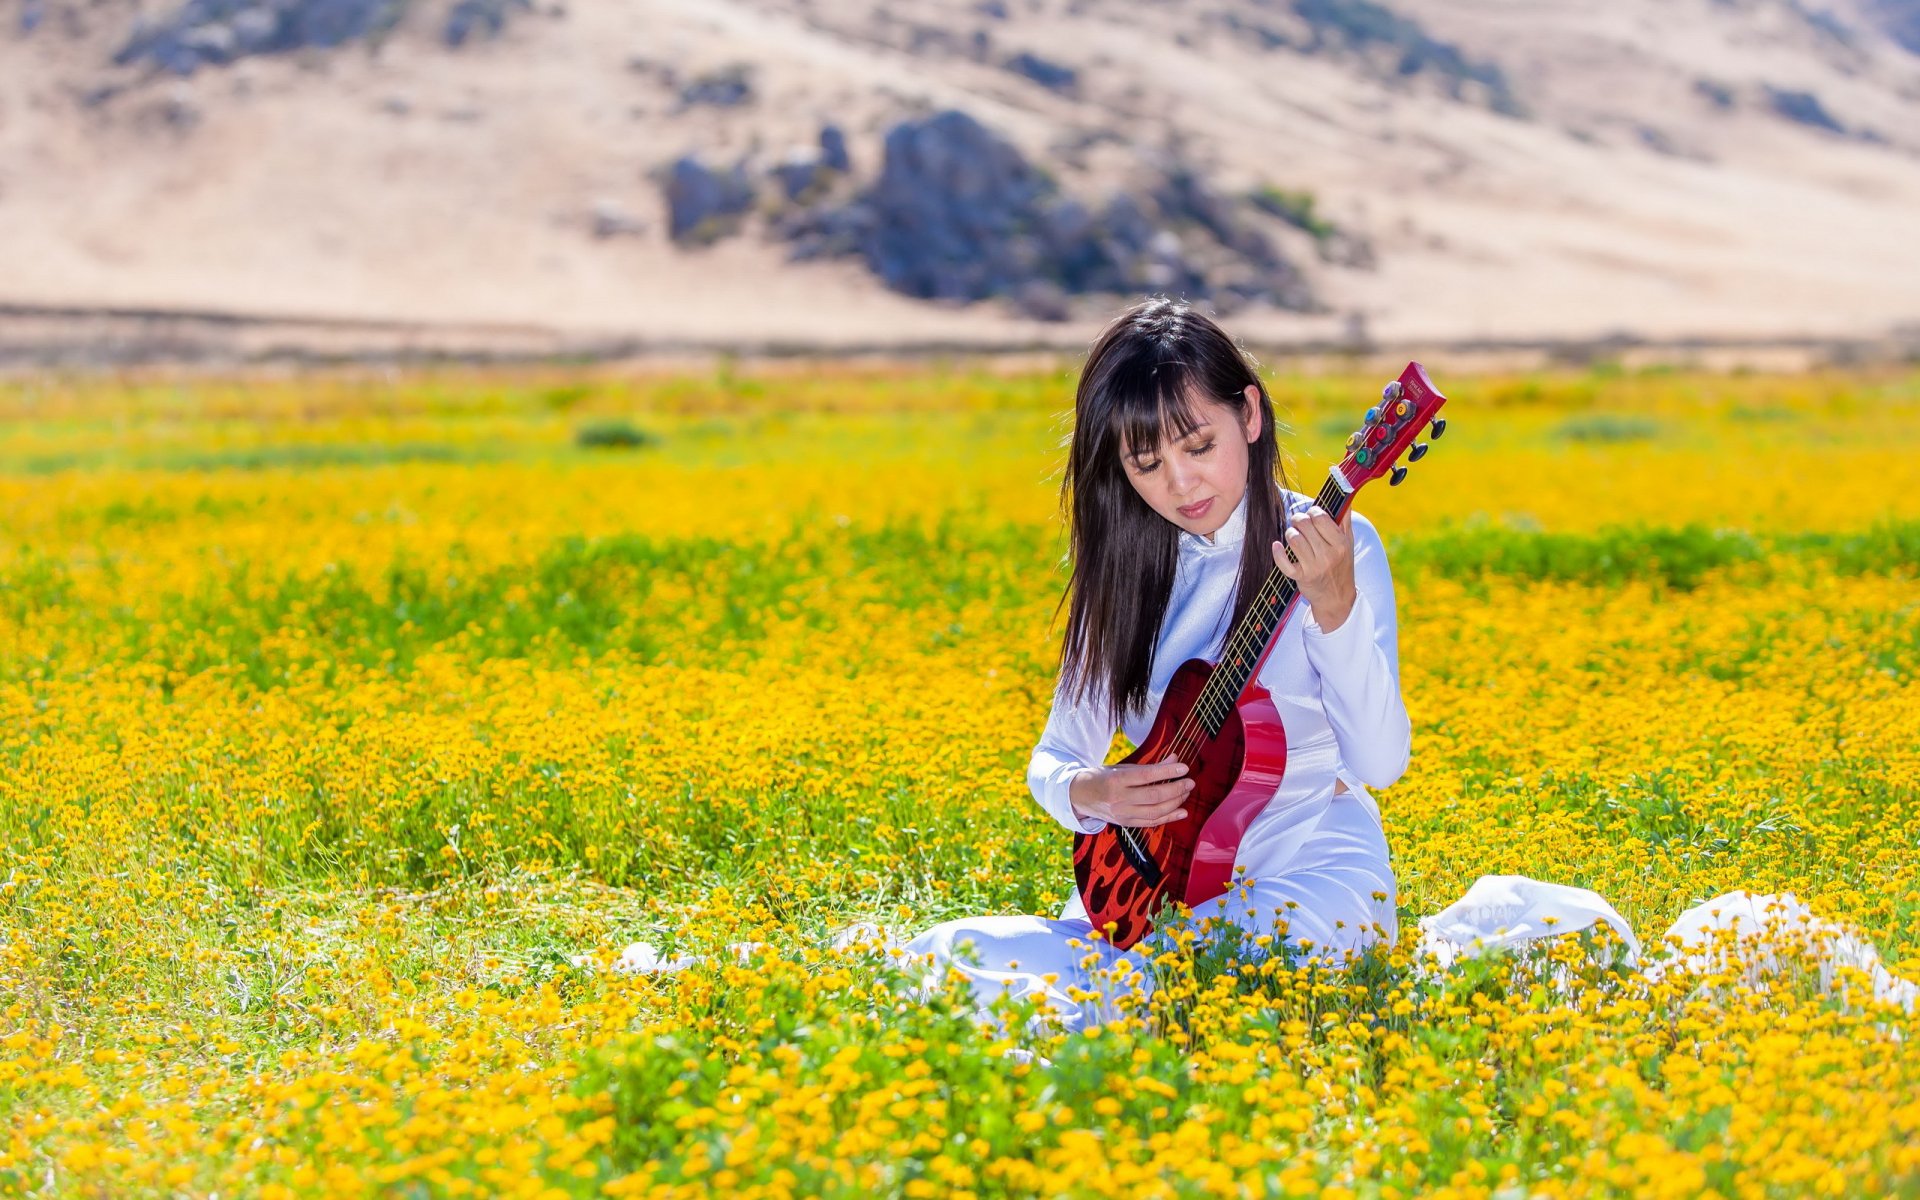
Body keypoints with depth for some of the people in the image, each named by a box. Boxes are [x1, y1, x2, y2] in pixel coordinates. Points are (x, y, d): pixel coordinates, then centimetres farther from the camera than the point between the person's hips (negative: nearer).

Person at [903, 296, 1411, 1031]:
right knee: (943, 956, -19)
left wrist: (1336, 608, -33)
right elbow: (1055, 758, 10)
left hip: (1310, 869, -5)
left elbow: (1379, 762, -18)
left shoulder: (1334, 548, -7)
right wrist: (1088, 793, -14)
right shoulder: (1129, 570, 7)